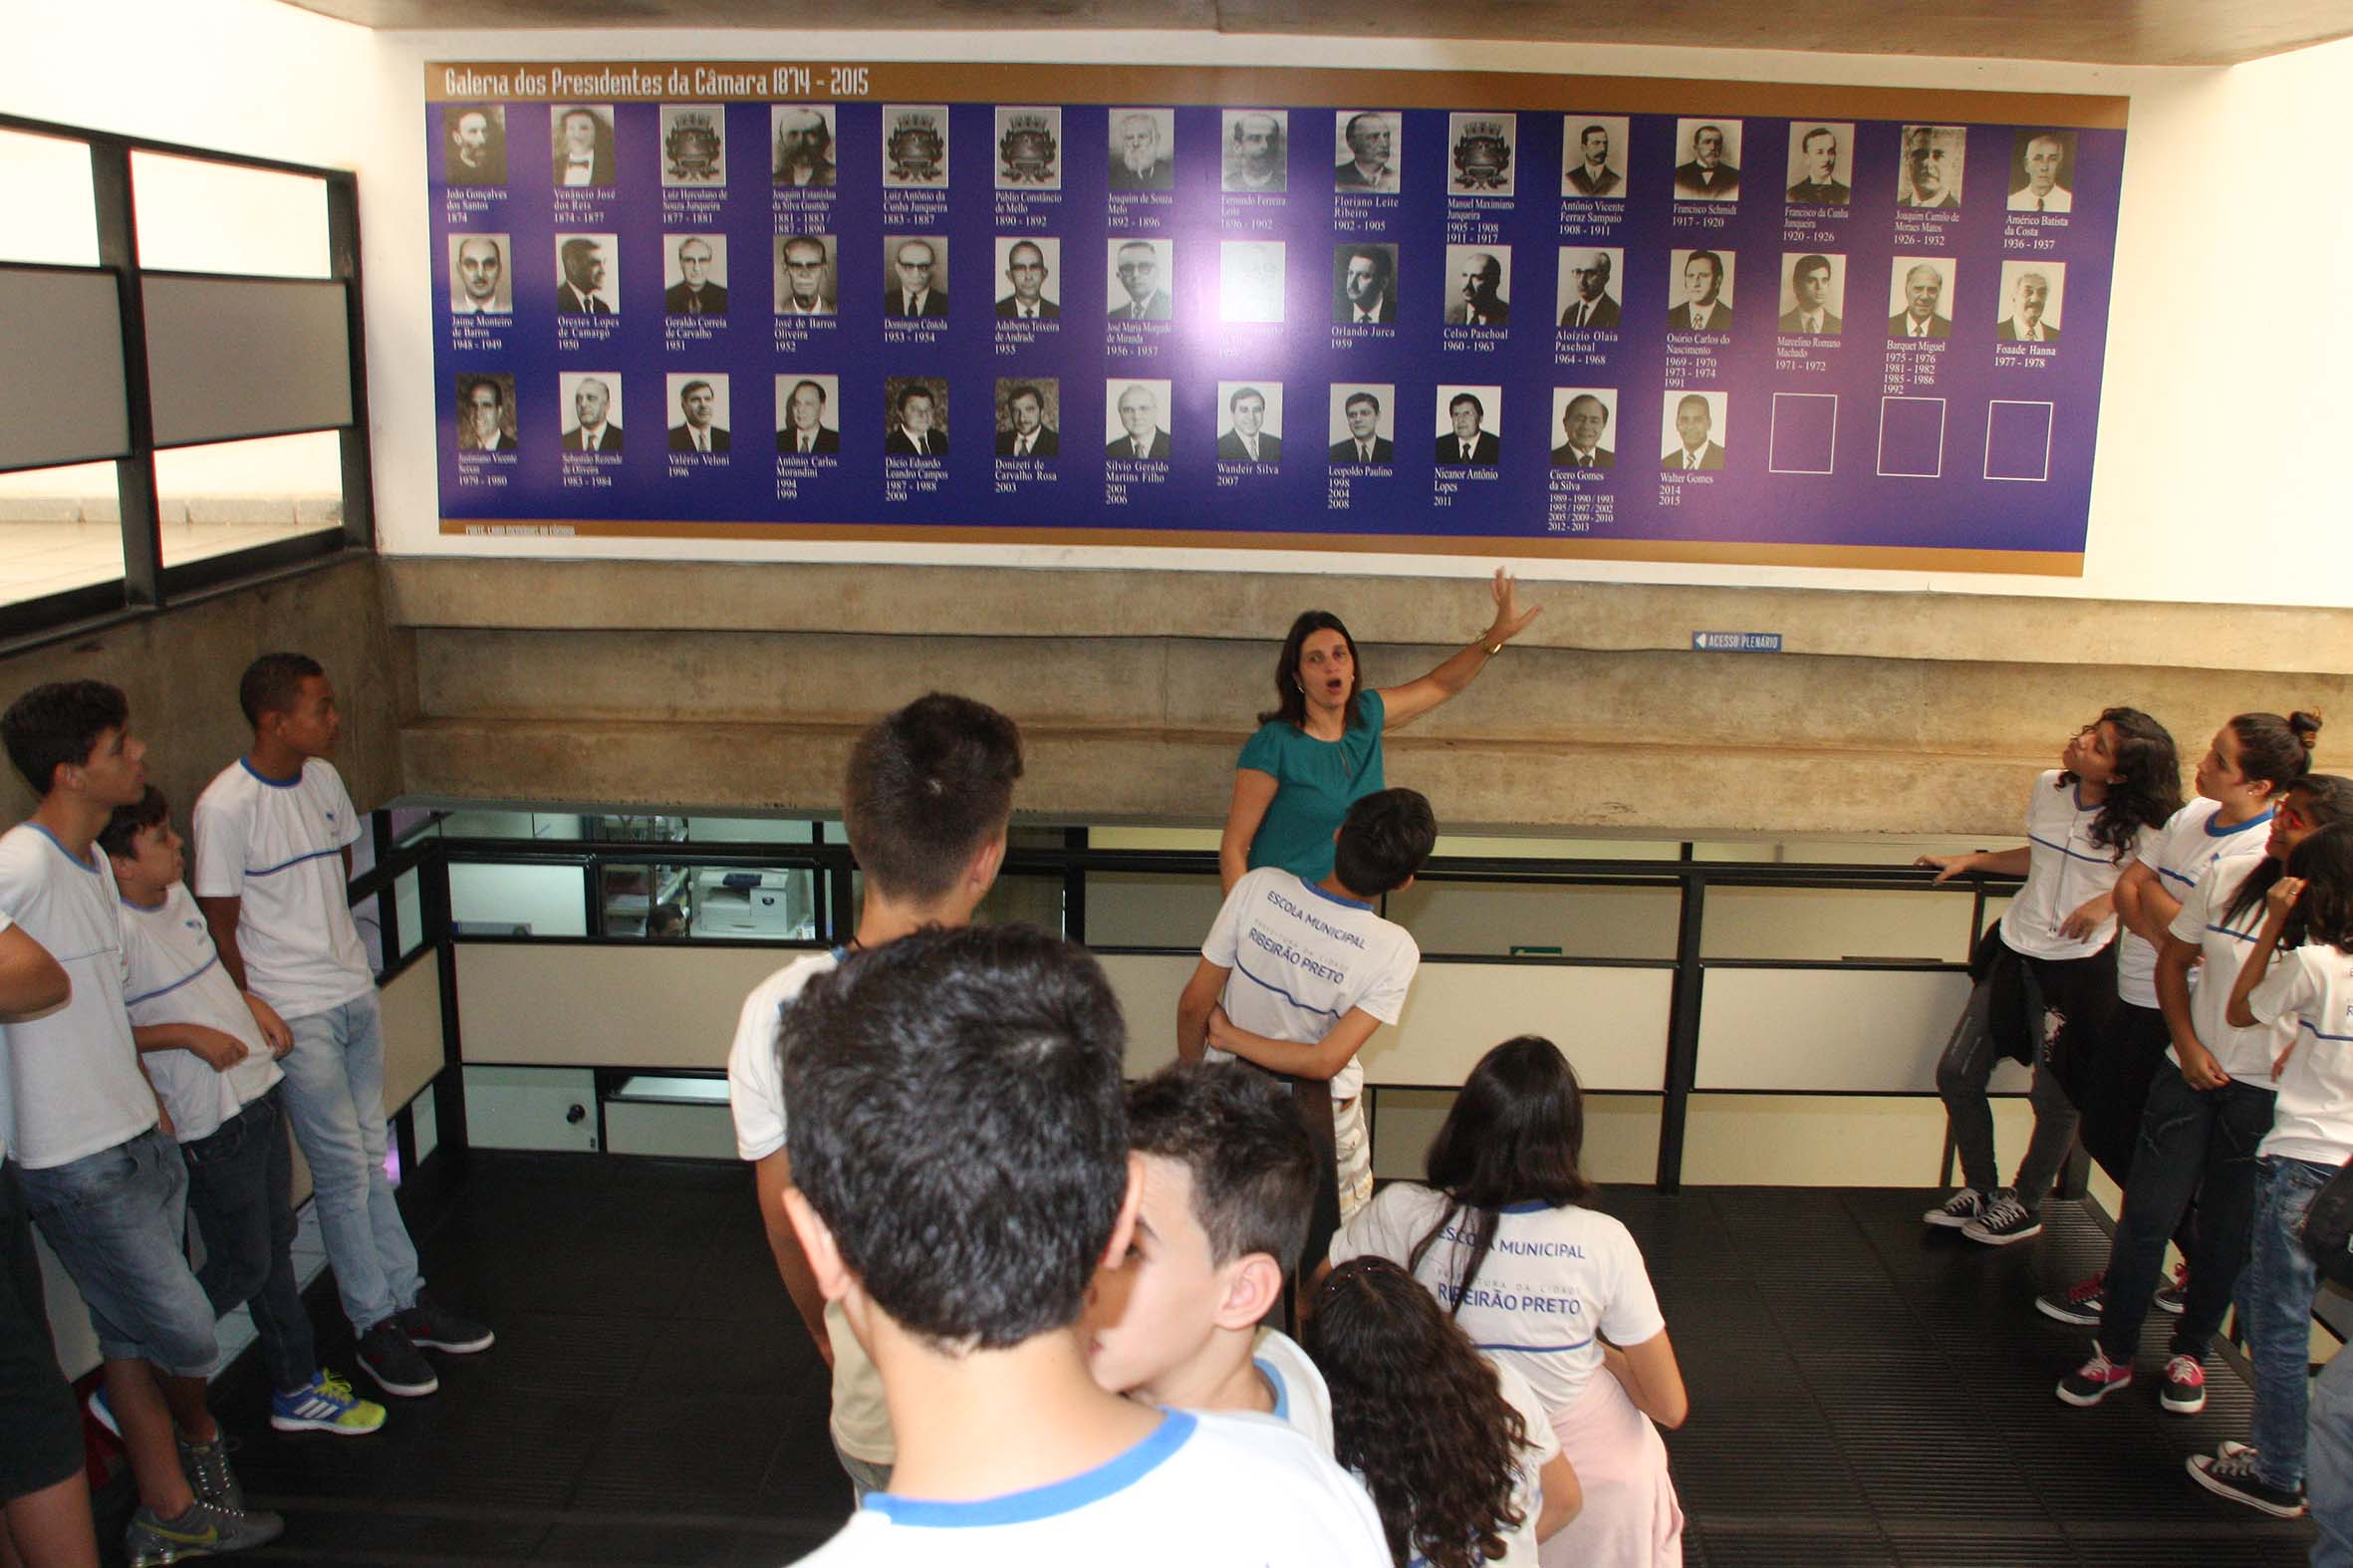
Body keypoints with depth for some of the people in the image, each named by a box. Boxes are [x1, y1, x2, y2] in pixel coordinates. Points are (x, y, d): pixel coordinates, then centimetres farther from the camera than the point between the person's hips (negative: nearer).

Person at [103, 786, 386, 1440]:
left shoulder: (176, 895, 6)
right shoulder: (117, 931, -21)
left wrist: (252, 1004, 8)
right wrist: (191, 1034, -22)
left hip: (258, 1090, 9)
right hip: (210, 1121, -9)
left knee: (276, 1245, 17)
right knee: (242, 1267, 1)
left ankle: (298, 1388, 30)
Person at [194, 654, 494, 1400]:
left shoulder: (324, 778, 4)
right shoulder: (227, 805, -17)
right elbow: (219, 924, -13)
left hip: (355, 994, 7)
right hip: (296, 1015, -6)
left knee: (370, 1156, 16)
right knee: (343, 1171, 1)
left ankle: (406, 1298, 27)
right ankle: (376, 1326, 14)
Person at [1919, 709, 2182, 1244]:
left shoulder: (2138, 825, -16)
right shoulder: (2048, 787, 0)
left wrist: (2110, 900, -21)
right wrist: (1970, 861, 14)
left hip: (2078, 966, -6)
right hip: (2015, 950, 6)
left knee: (2054, 1097, 6)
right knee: (1956, 1073, 8)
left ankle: (2025, 1205, 29)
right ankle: (1979, 1188, 29)